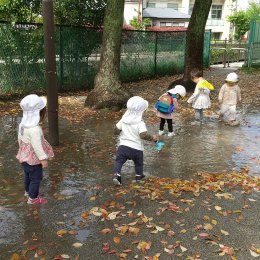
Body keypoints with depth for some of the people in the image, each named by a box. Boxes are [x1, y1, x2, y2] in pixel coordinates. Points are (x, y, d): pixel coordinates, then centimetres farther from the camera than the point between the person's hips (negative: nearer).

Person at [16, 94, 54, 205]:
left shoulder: (22, 124, -6)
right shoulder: (35, 129, -34)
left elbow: (20, 139, 8)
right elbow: (37, 146, -30)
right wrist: (43, 159, -20)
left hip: (25, 156, 9)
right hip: (33, 159, -9)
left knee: (28, 175, 28)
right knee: (36, 178, 11)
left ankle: (28, 191, 49)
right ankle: (33, 198, 25)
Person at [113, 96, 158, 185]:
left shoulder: (123, 120, -2)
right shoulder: (140, 123, -17)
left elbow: (116, 130, 4)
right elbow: (143, 135, -27)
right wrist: (153, 138, -13)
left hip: (123, 145, 2)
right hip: (136, 148, -2)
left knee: (119, 161, 7)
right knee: (139, 163, 22)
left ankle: (117, 174, -13)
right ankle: (139, 175, 36)